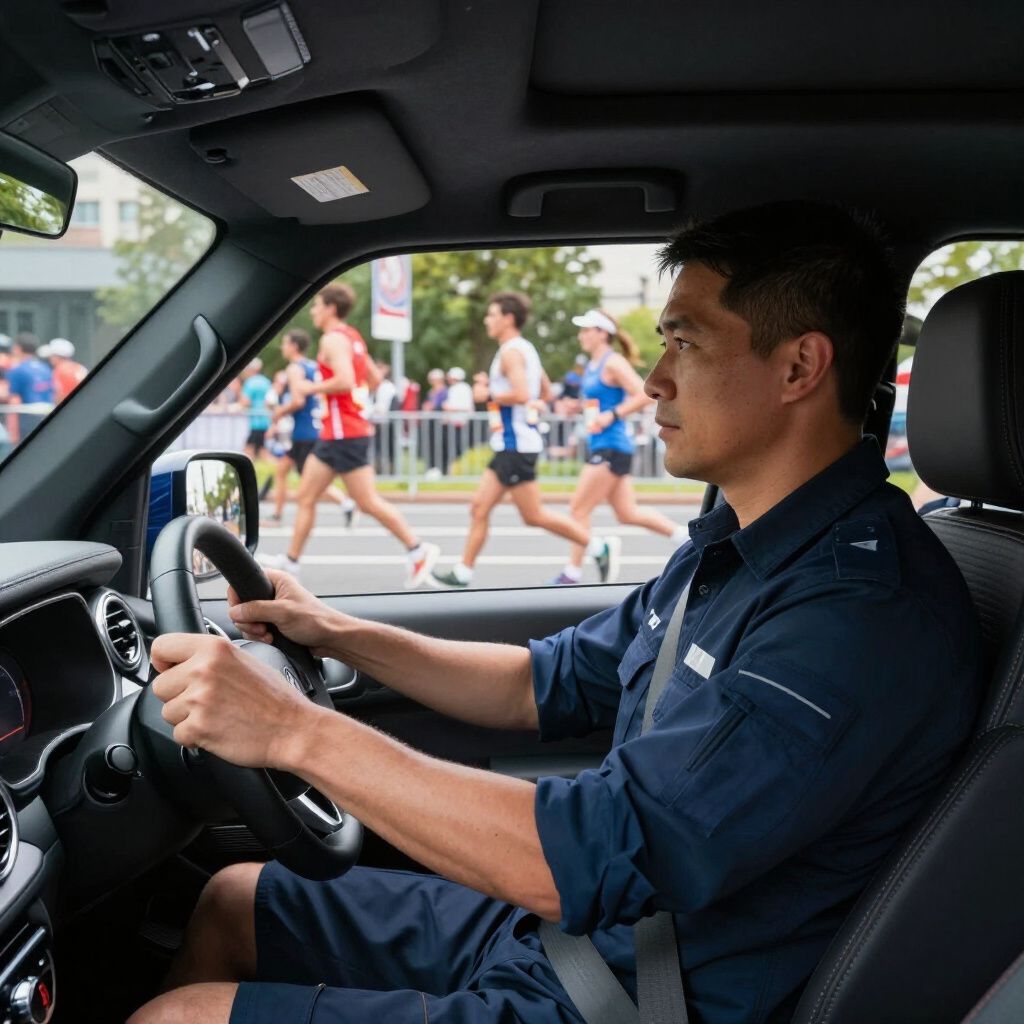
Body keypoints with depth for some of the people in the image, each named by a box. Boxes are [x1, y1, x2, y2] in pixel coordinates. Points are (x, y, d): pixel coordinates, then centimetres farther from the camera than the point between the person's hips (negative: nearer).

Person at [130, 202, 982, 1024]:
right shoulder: (737, 548, 7)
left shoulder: (870, 609, -27)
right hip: (552, 928, 9)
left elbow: (609, 856, -34)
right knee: (233, 900, 16)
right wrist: (335, 632, 14)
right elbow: (551, 684, 19)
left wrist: (301, 731, -29)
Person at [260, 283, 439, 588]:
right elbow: (374, 379, 20)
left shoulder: (333, 339, -13)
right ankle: (291, 560, 15)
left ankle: (418, 550, 1)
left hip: (344, 434, -10)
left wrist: (310, 388, -14)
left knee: (368, 502, -6)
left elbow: (345, 381, -27)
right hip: (335, 433, 10)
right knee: (305, 496, 10)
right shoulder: (353, 337, 15)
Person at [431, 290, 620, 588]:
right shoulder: (525, 349, 16)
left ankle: (600, 547, 1)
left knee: (534, 516, -5)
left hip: (516, 444, -10)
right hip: (510, 444, 10)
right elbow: (546, 393, 23)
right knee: (479, 508, 8)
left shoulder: (511, 351, -14)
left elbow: (521, 394, -28)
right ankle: (463, 573, 11)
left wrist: (488, 395, -13)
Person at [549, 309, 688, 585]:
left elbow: (644, 395, -20)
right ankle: (685, 536, 17)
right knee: (628, 514, 10)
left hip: (611, 448, -9)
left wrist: (611, 415, -23)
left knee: (578, 509, -5)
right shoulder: (591, 366, 15)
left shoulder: (613, 363, -12)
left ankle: (573, 573, 3)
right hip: (602, 447, 10)